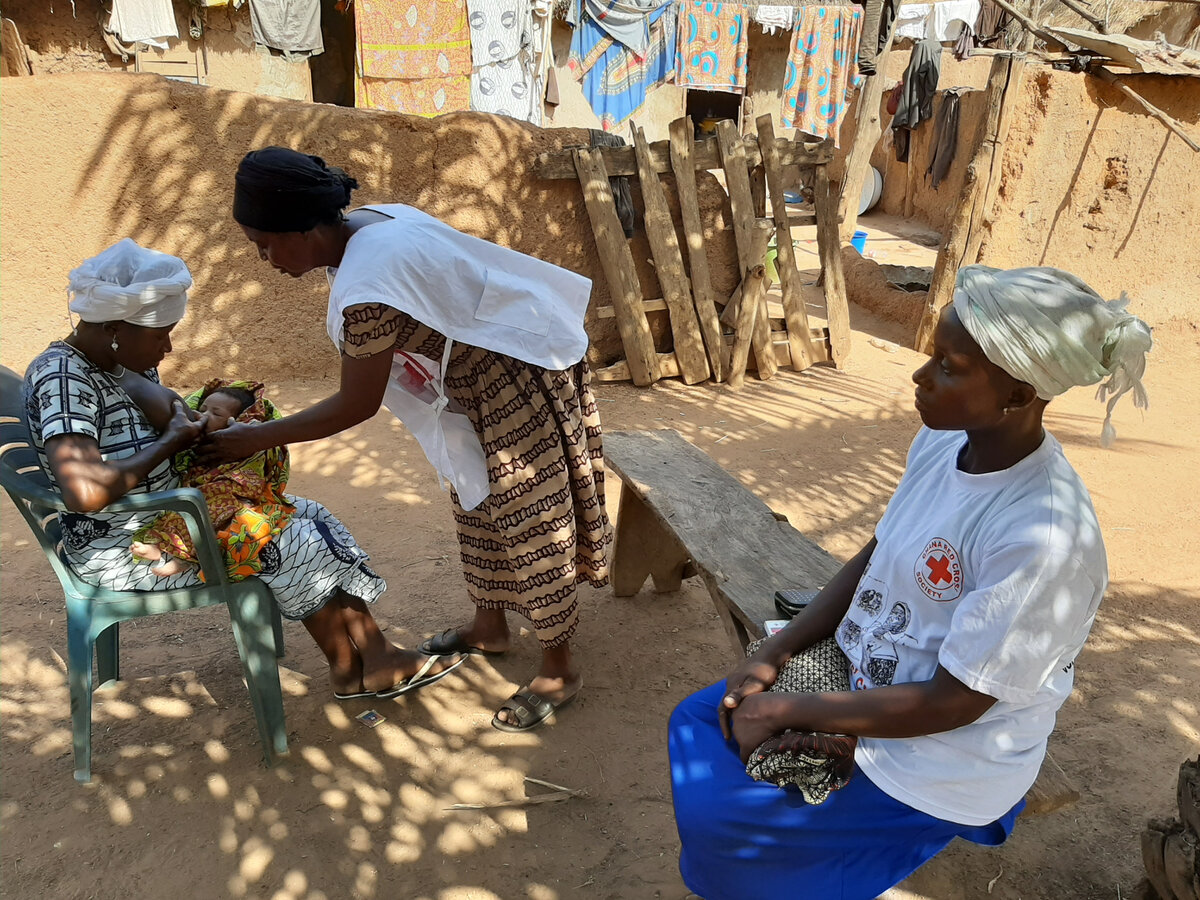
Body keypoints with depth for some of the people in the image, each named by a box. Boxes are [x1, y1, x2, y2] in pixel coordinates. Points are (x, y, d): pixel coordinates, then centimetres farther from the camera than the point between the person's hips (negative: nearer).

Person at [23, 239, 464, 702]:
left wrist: (202, 424, -8)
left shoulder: (124, 360, 2)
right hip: (124, 551, -9)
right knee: (295, 546, -11)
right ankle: (349, 673, 10)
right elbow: (85, 492, -38)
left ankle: (376, 661, 2)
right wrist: (172, 441, -25)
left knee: (312, 519, 2)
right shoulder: (62, 378, -25)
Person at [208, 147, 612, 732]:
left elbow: (356, 407, -22)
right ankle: (490, 627, 38)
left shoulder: (369, 288, -31)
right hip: (484, 377, 10)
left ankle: (559, 669, 17)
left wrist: (254, 439, -13)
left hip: (517, 382, -10)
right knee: (476, 503, 20)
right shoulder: (372, 222, -3)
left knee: (528, 520, 0)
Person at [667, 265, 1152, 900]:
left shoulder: (1044, 538, -34)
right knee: (699, 725, 7)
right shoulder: (942, 440, -9)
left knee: (716, 821, -7)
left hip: (939, 763, -7)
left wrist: (784, 710, -19)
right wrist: (772, 656, -5)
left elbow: (950, 704, -25)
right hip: (862, 678, 7)